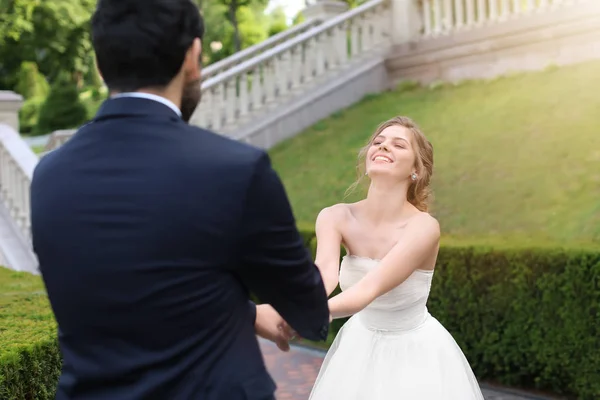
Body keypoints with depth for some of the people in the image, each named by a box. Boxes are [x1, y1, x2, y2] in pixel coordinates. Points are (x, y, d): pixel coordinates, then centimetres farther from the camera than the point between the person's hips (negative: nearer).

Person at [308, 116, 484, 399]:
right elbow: (326, 270, -33)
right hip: (360, 349, 4)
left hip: (415, 355, -3)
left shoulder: (423, 227, -26)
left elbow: (370, 289, -37)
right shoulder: (336, 217, -14)